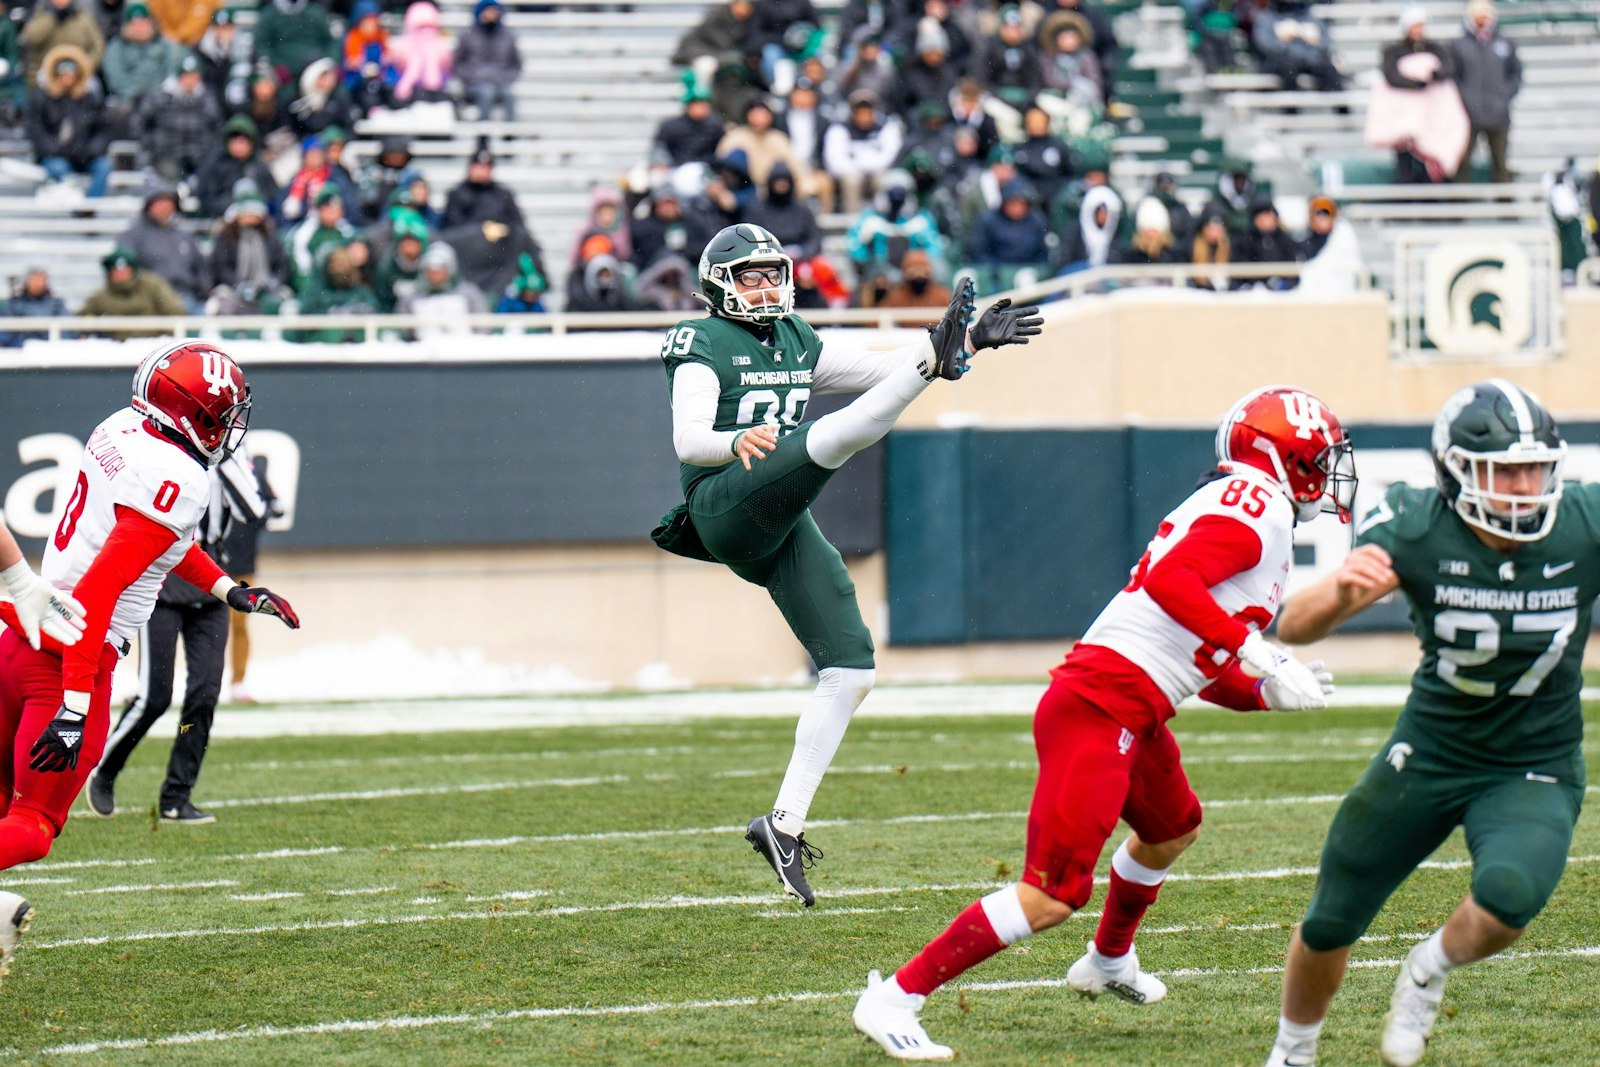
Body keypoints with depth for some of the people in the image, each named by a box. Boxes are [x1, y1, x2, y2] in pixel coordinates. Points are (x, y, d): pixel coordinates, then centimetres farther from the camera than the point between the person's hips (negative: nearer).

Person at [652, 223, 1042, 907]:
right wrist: (737, 442, -37)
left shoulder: (797, 342, 21)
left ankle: (785, 825, 2)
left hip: (783, 529, 7)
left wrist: (970, 344, 10)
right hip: (726, 509, -7)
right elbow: (688, 439, -14)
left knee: (850, 669, -1)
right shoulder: (702, 346, -1)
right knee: (832, 434, -29)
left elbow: (878, 370, 22)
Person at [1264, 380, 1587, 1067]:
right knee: (1330, 924, 10)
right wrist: (1340, 591, -46)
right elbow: (1293, 627, -24)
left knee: (1508, 895, -31)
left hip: (1536, 771, -1)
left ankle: (1432, 971, 4)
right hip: (1431, 750, 1)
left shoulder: (1583, 527, -20)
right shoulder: (1415, 532, -21)